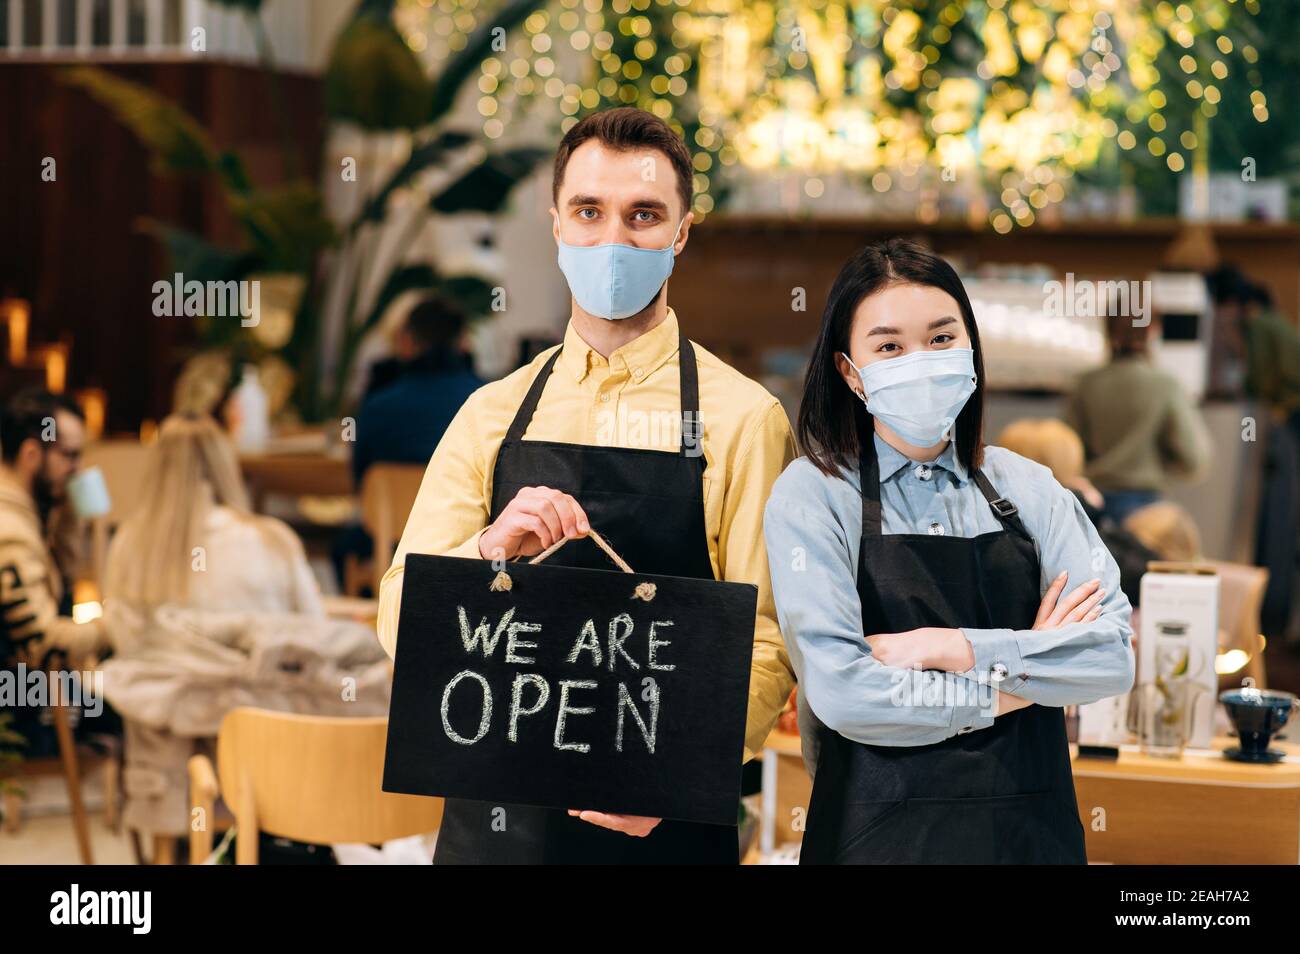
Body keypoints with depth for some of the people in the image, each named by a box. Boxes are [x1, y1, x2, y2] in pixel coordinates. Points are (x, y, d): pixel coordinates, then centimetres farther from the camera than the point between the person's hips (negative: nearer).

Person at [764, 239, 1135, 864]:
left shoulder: (1028, 490, 4)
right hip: (879, 832, -3)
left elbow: (1114, 657, -6)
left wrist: (952, 648, -16)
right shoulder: (812, 495, -6)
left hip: (1033, 832, 3)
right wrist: (1014, 685, -9)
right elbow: (841, 693, -17)